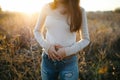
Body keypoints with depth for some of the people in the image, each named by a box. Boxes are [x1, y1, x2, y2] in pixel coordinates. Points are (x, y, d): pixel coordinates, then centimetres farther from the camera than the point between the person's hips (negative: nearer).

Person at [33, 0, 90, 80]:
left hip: (69, 62, -1)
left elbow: (86, 39, 1)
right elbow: (37, 31, 8)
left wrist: (67, 51, -13)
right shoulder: (47, 7, -2)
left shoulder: (79, 11, -5)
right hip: (47, 59, 2)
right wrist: (47, 46, -10)